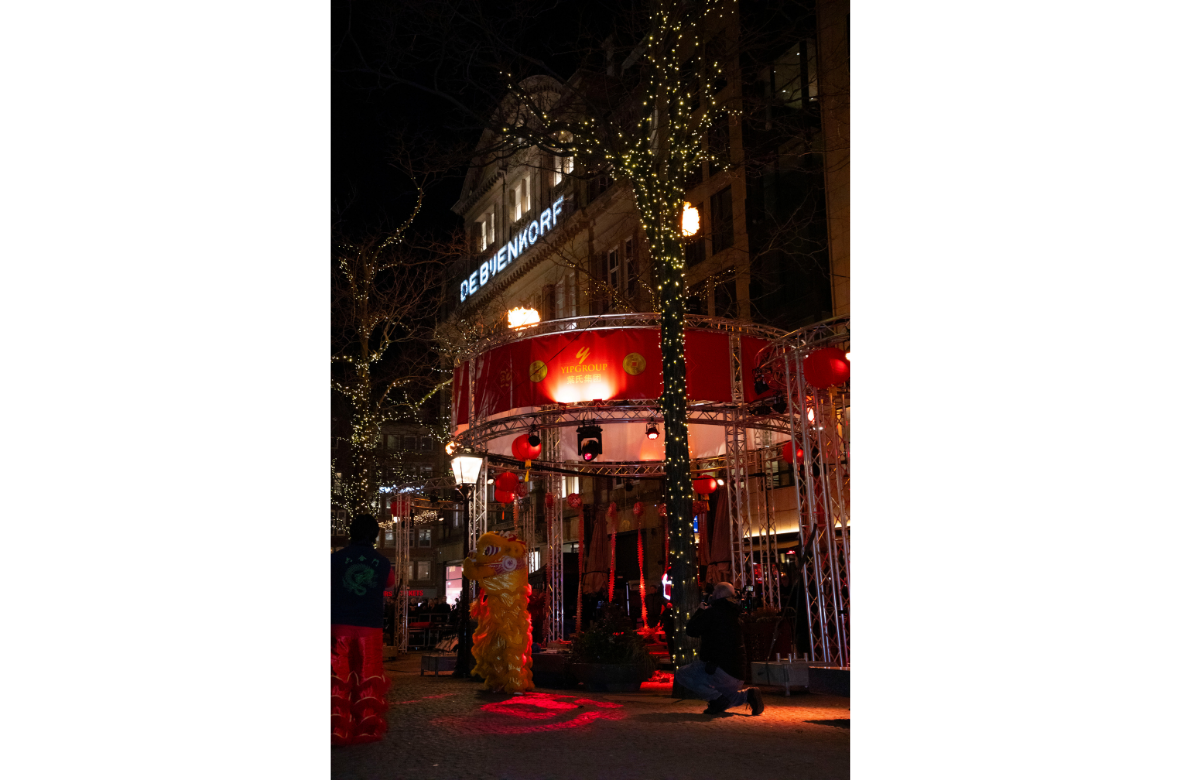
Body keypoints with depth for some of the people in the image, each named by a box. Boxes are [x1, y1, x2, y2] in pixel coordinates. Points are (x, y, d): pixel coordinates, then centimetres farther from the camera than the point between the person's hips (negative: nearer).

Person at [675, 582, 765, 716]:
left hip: (719, 668, -9)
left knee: (682, 675, -1)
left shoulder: (712, 613, -10)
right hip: (737, 672, 9)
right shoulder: (735, 613, 15)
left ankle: (717, 698, -10)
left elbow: (691, 630, -4)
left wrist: (701, 611, 10)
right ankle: (748, 694, 6)